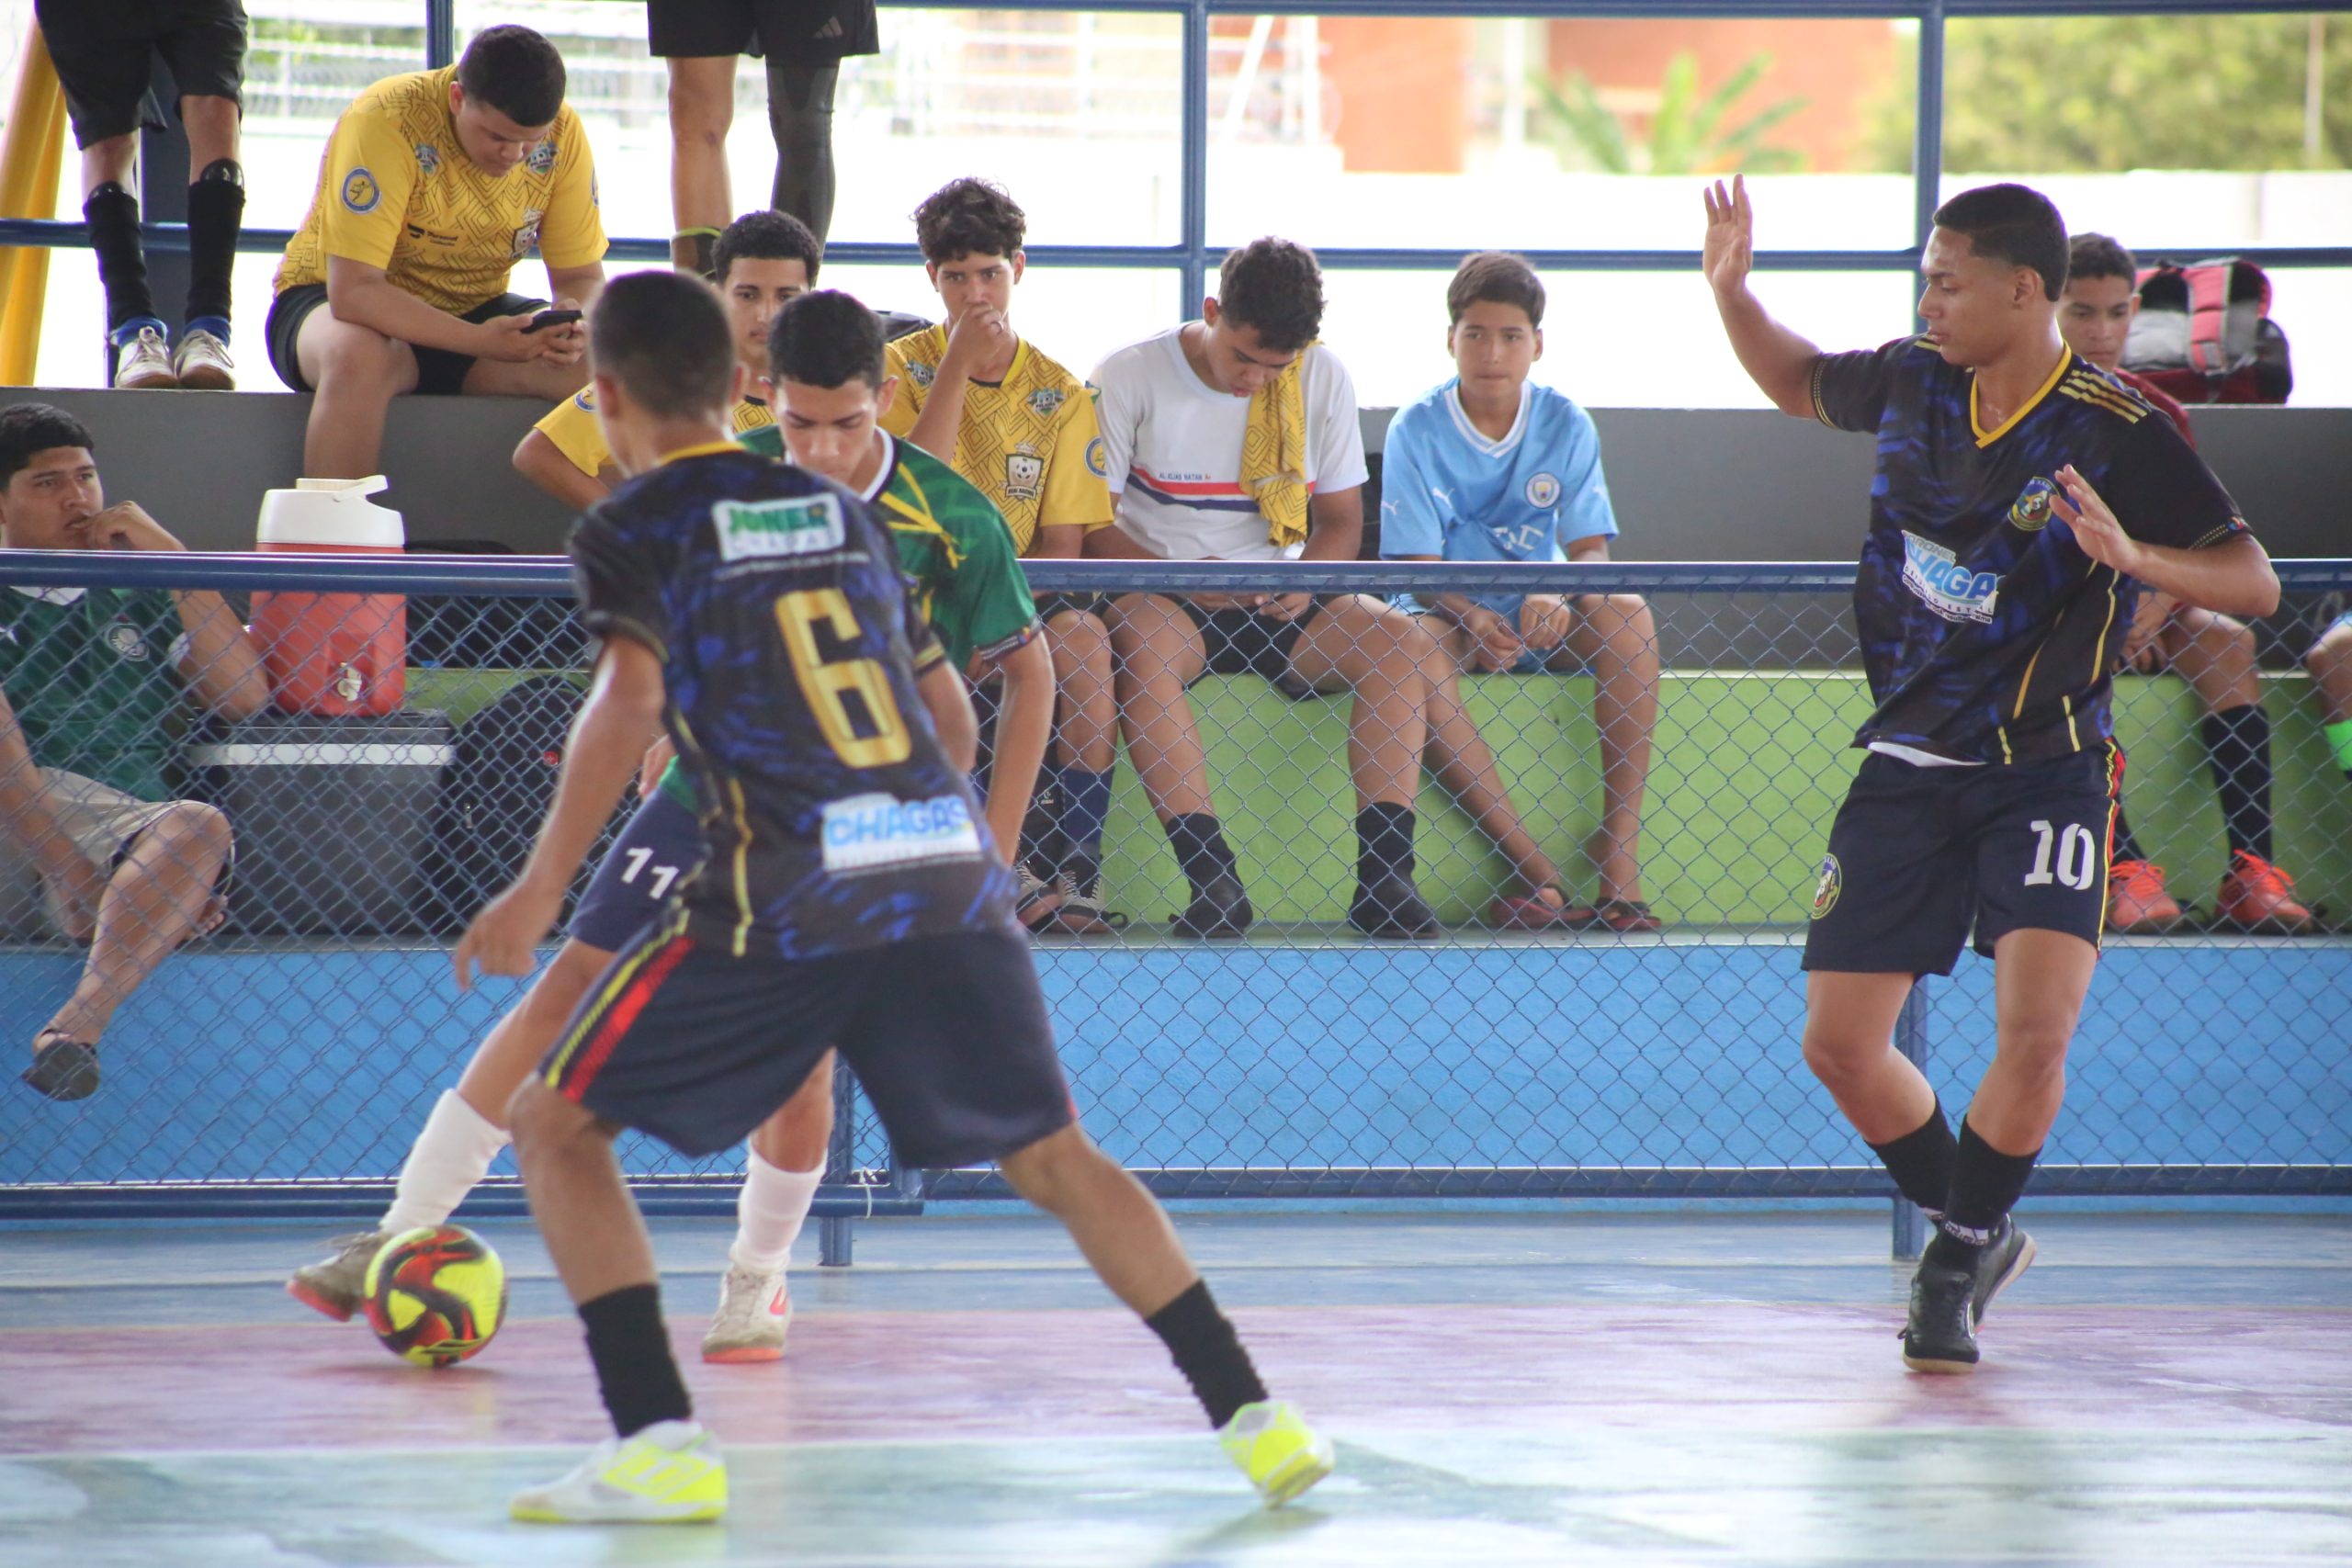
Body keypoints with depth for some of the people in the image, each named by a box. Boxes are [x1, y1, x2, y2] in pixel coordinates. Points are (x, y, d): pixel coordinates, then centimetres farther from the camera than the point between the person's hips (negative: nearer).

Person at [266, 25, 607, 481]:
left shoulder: (561, 135, -10)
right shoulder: (387, 123, -26)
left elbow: (582, 277, -3)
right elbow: (352, 290, -30)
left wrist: (573, 322, -28)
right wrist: (481, 341, -39)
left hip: (471, 312, 4)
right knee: (359, 356, -40)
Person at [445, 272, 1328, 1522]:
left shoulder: (634, 531, 5)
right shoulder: (840, 510, 22)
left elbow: (631, 692, -13)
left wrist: (539, 890, -13)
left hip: (787, 895, -5)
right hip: (951, 870, 5)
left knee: (553, 1125, 7)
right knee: (1052, 1156, 18)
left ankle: (659, 1441, -6)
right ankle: (1250, 1413, 11)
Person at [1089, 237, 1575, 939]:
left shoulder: (1322, 378, 6)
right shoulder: (1129, 378, -5)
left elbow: (1341, 519, 11)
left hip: (1276, 608, 4)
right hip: (1162, 600, -4)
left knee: (1402, 639, -23)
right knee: (1141, 641, -39)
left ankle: (1383, 876, -31)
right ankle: (1211, 880, -44)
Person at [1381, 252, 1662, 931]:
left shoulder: (1566, 425, -2)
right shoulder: (1417, 430, -8)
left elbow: (1591, 549, -6)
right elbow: (1417, 566, -12)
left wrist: (1558, 597, -30)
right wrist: (1469, 616, -33)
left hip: (1542, 620, 2)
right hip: (1449, 614, -2)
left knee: (1626, 615, -28)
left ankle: (1619, 844, -28)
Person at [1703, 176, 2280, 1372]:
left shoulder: (2120, 434, -14)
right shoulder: (1914, 382, 1)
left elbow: (2255, 583, -14)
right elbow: (1799, 384, 22)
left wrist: (2134, 556, -31)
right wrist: (1731, 288, 6)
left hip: (2045, 771, -5)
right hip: (1908, 766, 5)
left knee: (2034, 1033, -21)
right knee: (1839, 1046, 1)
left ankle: (1960, 1254, 4)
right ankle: (1970, 1228, 25)